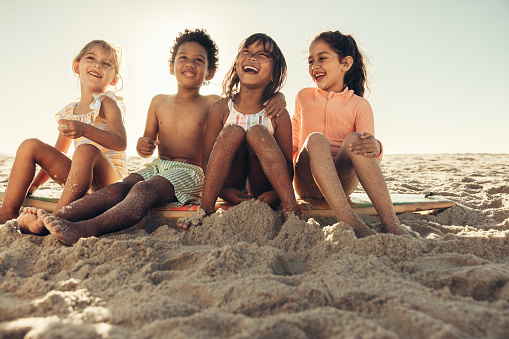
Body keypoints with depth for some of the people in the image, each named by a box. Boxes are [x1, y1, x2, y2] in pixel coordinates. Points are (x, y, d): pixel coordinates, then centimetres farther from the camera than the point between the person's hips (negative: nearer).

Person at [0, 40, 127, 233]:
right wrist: (33, 185, 22)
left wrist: (84, 130, -35)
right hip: (82, 179, 6)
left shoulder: (108, 103, -3)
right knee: (30, 146, -1)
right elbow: (56, 156, 25)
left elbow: (120, 143, -20)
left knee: (86, 150, -36)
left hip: (110, 178, -6)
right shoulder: (68, 113, 16)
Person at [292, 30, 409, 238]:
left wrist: (375, 148, -30)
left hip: (342, 182, 0)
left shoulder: (359, 105, 7)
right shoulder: (304, 97, 14)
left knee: (354, 139, -30)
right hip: (307, 185, 1)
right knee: (316, 139, -31)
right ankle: (349, 221, -45)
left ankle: (391, 223, -39)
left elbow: (367, 147, -5)